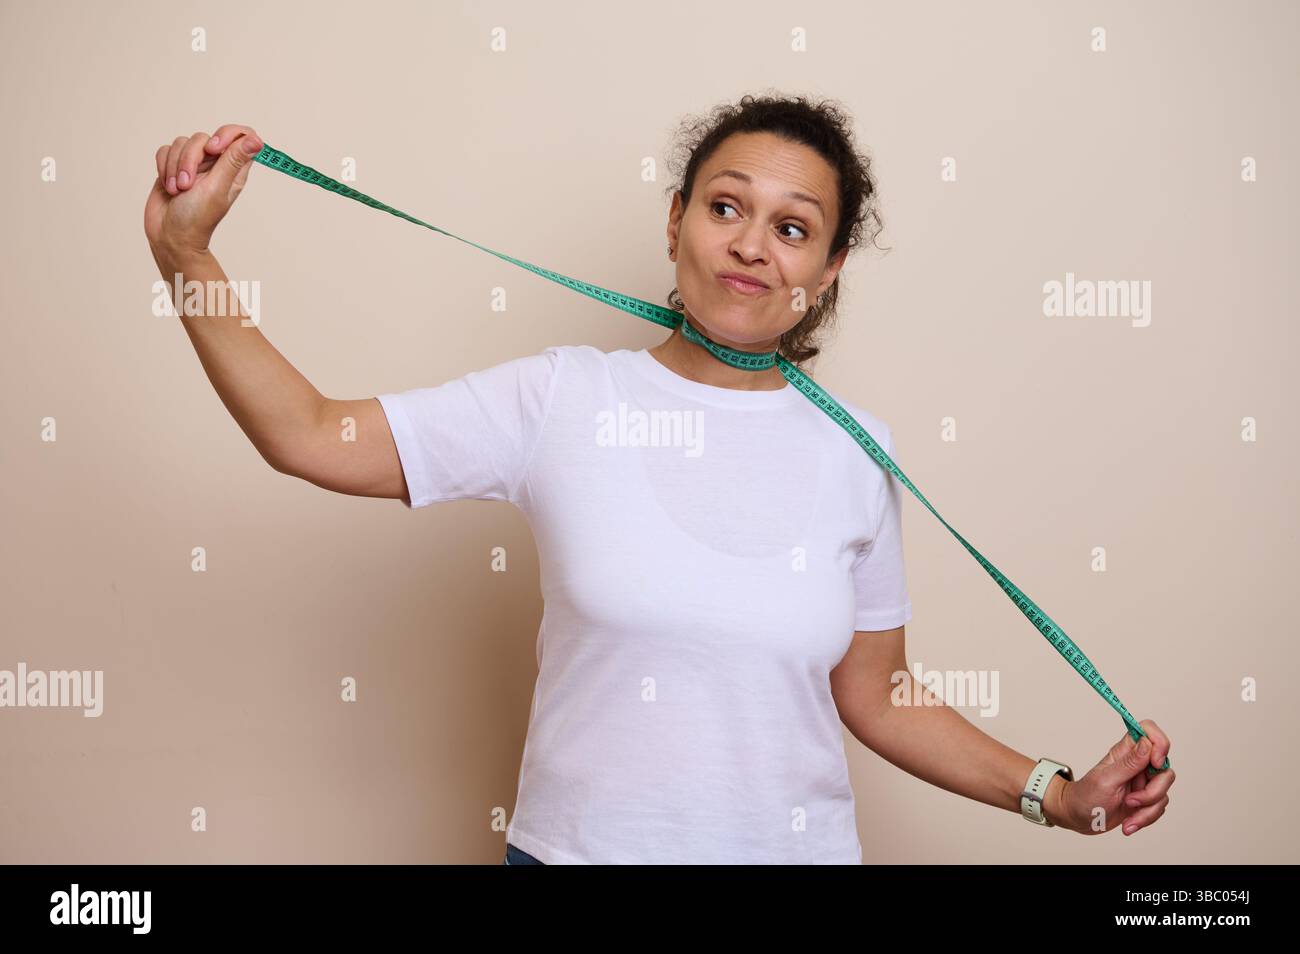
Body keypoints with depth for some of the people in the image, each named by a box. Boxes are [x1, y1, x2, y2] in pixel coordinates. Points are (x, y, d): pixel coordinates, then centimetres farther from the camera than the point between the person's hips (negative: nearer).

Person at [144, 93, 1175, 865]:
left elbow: (876, 696, 5)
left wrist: (1065, 796, 1)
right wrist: (187, 254, -16)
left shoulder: (856, 451, -3)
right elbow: (310, 436, -9)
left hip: (796, 844, 2)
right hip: (576, 842, -1)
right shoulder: (563, 399, -8)